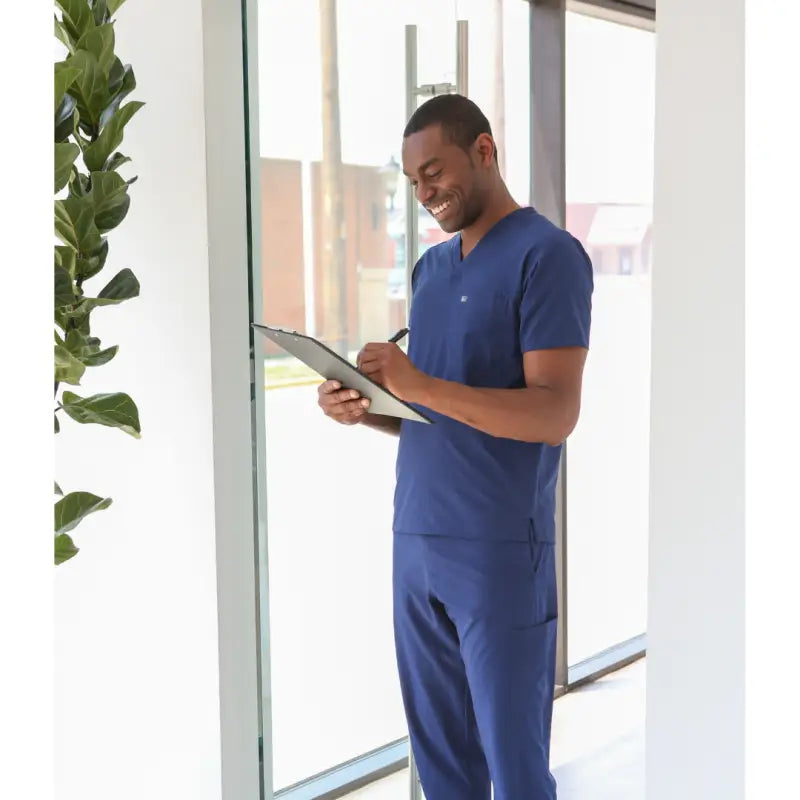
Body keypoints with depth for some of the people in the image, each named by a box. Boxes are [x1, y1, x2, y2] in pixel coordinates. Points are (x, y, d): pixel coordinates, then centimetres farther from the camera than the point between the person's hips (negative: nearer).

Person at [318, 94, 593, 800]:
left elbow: (556, 413, -15)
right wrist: (367, 409, 0)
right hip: (415, 541, 7)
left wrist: (419, 386, -22)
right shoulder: (431, 268, 17)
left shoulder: (547, 255, -6)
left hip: (500, 549, -7)